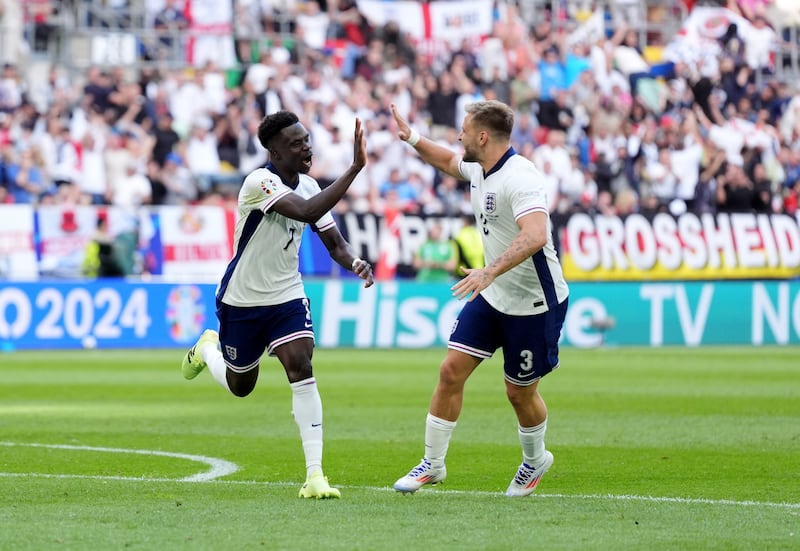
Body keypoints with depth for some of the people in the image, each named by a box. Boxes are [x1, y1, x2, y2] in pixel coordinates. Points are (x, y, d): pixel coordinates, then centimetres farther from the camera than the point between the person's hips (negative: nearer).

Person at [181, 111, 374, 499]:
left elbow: (333, 242, 2)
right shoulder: (260, 182, -25)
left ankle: (314, 475, -20)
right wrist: (355, 168, -46)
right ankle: (208, 348, 51)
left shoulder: (309, 186, -2)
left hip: (287, 298, 4)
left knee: (301, 368, -19)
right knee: (240, 386, 14)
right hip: (241, 300, -4)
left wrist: (355, 263, -22)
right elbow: (307, 211, -41)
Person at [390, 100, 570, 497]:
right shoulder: (479, 170, 2)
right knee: (451, 370, -1)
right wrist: (411, 139, 14)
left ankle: (534, 460, 33)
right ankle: (432, 463, 9)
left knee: (520, 392, 5)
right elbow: (448, 161, 27)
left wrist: (490, 271, -49)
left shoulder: (520, 178, -26)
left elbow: (534, 236, -41)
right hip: (492, 297, 8)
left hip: (534, 303, -8)